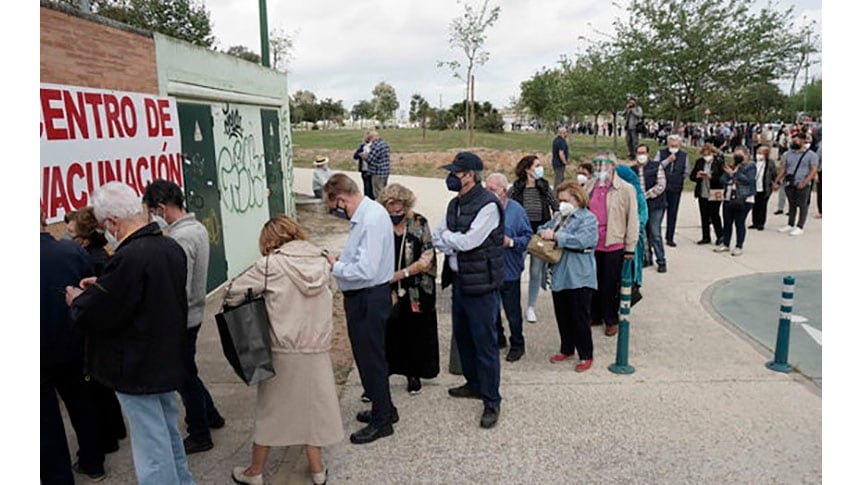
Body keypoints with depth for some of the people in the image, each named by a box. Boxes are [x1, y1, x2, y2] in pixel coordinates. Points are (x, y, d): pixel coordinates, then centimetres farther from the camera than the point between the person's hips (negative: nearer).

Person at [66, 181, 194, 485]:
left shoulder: (129, 257, -27)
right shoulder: (171, 247, 1)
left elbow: (95, 316, -22)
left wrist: (78, 300, -1)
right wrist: (103, 287, 10)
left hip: (138, 371, -9)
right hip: (167, 361, 9)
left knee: (152, 454, 4)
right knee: (168, 435, 25)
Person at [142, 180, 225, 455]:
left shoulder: (180, 238, -24)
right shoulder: (198, 228, 5)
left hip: (182, 319, -9)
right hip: (194, 313, 9)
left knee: (185, 376, 7)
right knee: (186, 372, 24)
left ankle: (200, 436, 23)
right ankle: (210, 415, 40)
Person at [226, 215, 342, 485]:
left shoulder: (272, 264, -12)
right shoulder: (321, 261, 0)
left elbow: (233, 293, -9)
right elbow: (319, 299, 7)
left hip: (283, 351, -3)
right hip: (317, 349, 3)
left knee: (270, 409, 14)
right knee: (312, 405, 18)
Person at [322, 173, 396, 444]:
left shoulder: (371, 221, -24)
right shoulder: (368, 212, 7)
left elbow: (366, 270, -28)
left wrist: (335, 266, -15)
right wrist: (341, 259, 3)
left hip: (368, 298, -10)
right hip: (365, 296, 10)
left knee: (370, 358, 4)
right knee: (369, 355, 21)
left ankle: (382, 420, 21)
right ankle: (383, 409, 38)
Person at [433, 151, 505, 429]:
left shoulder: (488, 205, -18)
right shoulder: (455, 204, 10)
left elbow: (467, 241, -23)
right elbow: (438, 239, 9)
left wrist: (447, 236, -5)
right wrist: (456, 246, -10)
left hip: (481, 284, -9)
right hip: (459, 280, 9)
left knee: (484, 343, 0)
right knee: (462, 336, 20)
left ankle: (491, 401, 13)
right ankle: (474, 384, 39)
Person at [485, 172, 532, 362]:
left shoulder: (516, 210, -9)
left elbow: (528, 236, -6)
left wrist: (511, 242, -20)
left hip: (509, 270, -3)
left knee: (512, 311, 9)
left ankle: (517, 345, 26)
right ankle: (498, 339, 37)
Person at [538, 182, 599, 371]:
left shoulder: (588, 219, -9)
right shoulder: (559, 216, 13)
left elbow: (581, 240, -24)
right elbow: (544, 227, 21)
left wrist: (555, 236, -20)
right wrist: (544, 232, -3)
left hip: (579, 277, -7)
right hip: (559, 275, 7)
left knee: (580, 318, 2)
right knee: (562, 316, 17)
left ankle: (586, 356, 15)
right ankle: (567, 349, 33)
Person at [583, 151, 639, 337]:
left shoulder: (626, 189, -7)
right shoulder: (589, 187, 6)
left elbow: (632, 219, -6)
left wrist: (630, 247, -6)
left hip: (614, 245, -4)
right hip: (591, 244, 4)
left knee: (611, 284, 7)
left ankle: (611, 320, 23)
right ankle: (594, 315, 30)